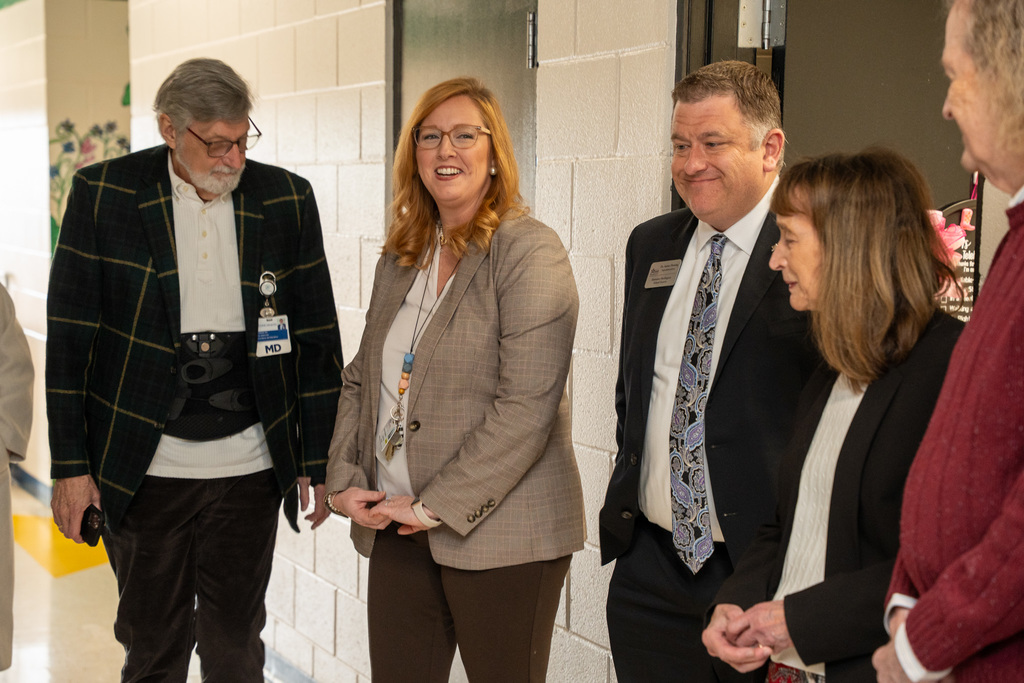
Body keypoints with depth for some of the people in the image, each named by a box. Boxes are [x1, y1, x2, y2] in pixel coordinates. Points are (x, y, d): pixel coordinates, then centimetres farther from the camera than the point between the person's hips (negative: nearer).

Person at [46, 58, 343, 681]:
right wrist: (71, 464, -4)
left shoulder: (287, 200, 2)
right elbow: (70, 336, -1)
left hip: (249, 468, 1)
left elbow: (317, 337, 6)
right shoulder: (104, 194, -3)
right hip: (144, 468, -1)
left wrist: (318, 459, 4)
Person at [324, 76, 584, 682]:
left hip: (499, 537, -6)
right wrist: (343, 483, 2)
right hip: (395, 530, 6)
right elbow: (361, 379, 16)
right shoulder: (400, 258, 13)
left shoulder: (531, 252, -10)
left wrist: (436, 507, -16)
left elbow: (525, 406, -17)